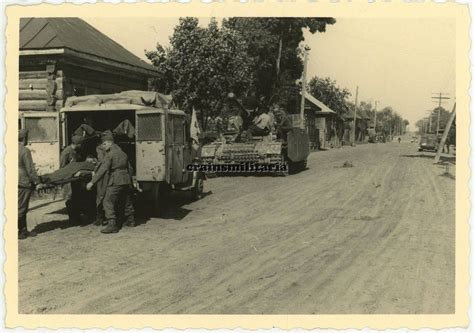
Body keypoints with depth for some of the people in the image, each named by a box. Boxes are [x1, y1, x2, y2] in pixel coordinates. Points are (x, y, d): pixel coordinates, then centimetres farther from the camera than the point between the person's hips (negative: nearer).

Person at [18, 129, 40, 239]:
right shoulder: (25, 151, -16)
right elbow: (30, 169, -16)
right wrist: (36, 181, -7)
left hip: (15, 181, 8)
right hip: (23, 183, -8)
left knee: (23, 209, 15)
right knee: (20, 208, -2)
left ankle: (24, 230, 22)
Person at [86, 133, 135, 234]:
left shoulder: (109, 154, -10)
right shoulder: (122, 153, 16)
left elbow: (102, 170, -17)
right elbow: (129, 168, 20)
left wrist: (92, 182, -17)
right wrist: (130, 181, 29)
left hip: (115, 182, -8)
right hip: (126, 181, 9)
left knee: (108, 202, -6)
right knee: (126, 201, 21)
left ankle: (112, 225, -14)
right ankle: (130, 220, 33)